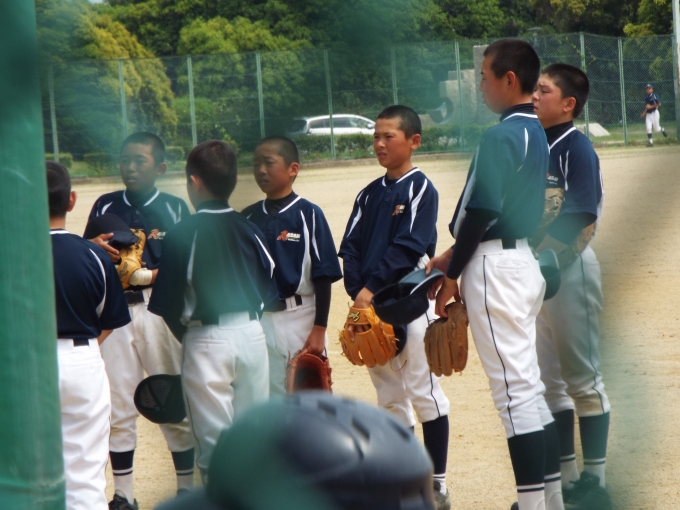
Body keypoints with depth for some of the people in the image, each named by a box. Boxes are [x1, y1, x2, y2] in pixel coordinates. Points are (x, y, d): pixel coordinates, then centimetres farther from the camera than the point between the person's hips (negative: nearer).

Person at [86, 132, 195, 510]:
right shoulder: (105, 207, 12)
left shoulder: (174, 209, 7)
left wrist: (150, 275, -15)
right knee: (117, 407, 1)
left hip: (163, 312, -2)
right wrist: (95, 250, -11)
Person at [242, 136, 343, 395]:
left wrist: (319, 330, -10)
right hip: (257, 320, 4)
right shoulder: (247, 218, 8)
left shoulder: (309, 215, -4)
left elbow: (323, 277, -5)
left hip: (301, 318, -4)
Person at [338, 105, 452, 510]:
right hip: (372, 305, 6)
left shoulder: (421, 188, -5)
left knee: (423, 391, -5)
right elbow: (351, 245, 6)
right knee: (389, 396, 9)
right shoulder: (370, 194, 14)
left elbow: (408, 248, -14)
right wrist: (358, 292, -9)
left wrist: (371, 287, -17)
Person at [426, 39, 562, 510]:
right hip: (523, 257, 10)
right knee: (531, 388, 12)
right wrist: (455, 256, 19)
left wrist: (451, 275, -10)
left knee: (515, 391, -8)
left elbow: (481, 212, -18)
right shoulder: (536, 133, 14)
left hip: (495, 268, -10)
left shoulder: (501, 136, -15)